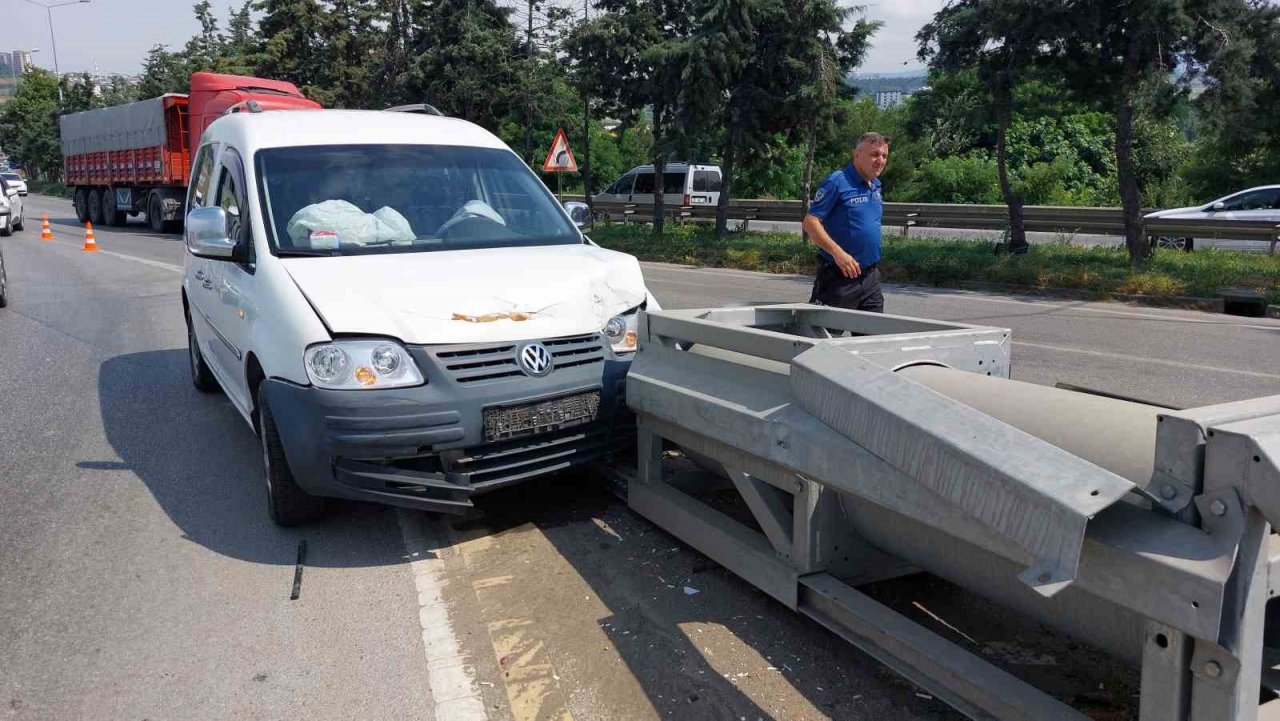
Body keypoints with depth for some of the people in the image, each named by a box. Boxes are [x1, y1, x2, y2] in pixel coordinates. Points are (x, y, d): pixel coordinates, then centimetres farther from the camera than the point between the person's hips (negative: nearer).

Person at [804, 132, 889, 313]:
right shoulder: (837, 182, -11)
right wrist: (838, 252, -26)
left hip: (870, 277, 8)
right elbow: (810, 222, -16)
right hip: (839, 277, -8)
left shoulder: (876, 186, 14)